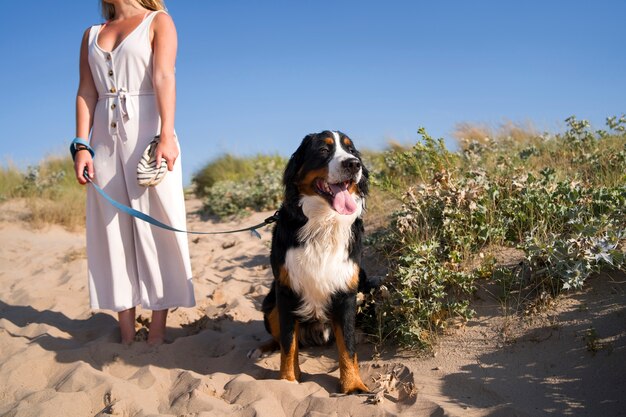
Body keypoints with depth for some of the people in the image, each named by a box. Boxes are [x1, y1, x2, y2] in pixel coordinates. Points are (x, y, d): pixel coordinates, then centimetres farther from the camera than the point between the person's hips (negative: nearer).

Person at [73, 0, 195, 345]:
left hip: (148, 131, -4)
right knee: (113, 232, 2)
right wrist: (82, 145, -2)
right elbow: (86, 92, 11)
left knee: (156, 229, -4)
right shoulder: (92, 35, 19)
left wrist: (166, 135, -20)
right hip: (105, 138, 5)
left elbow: (164, 78, -8)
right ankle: (126, 334, 7)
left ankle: (157, 332, 0)